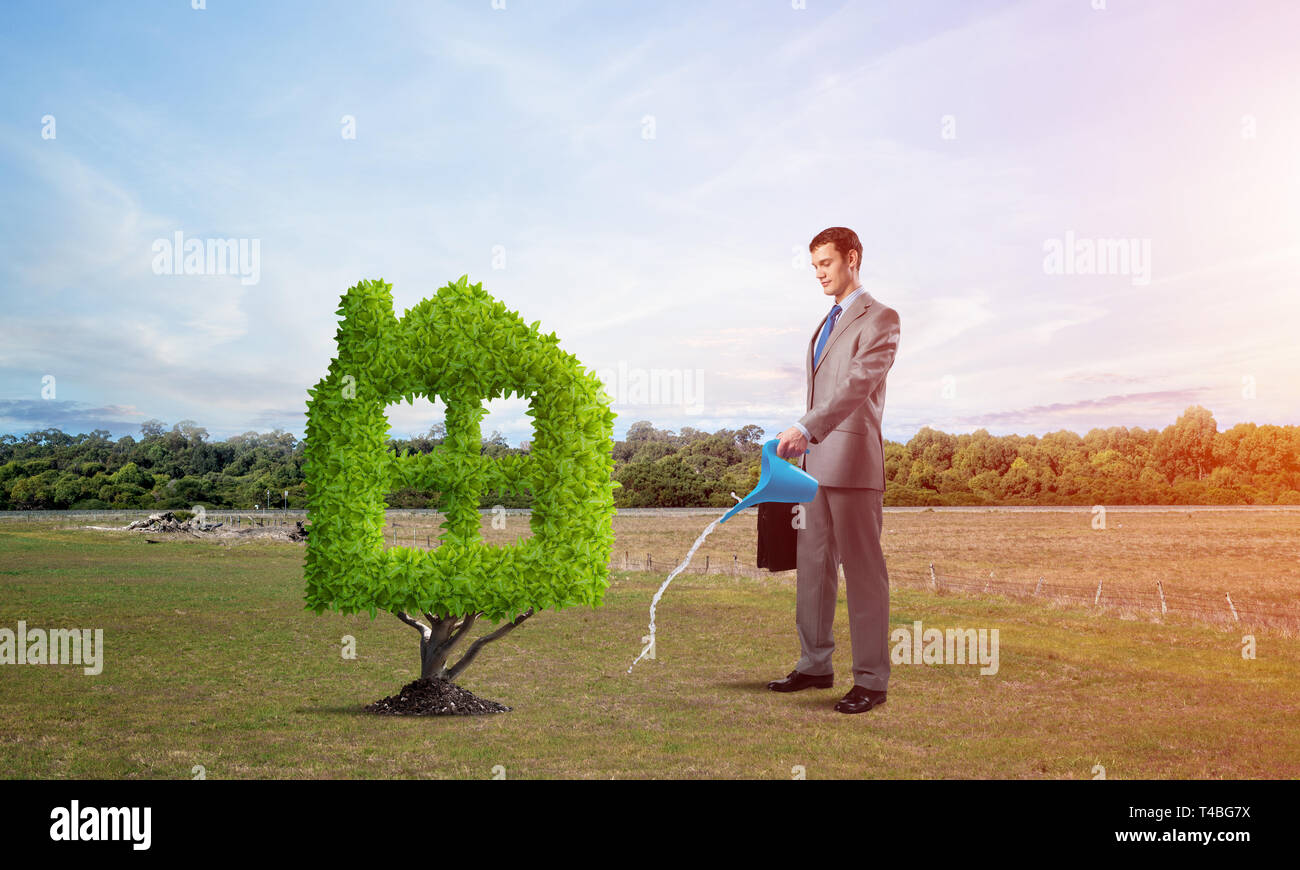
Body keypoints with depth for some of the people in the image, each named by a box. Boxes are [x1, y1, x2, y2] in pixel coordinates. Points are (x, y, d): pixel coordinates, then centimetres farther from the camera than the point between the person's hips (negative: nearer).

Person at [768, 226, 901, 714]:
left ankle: (871, 680, 3)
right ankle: (815, 665, 22)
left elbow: (858, 384, -21)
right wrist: (804, 441, 18)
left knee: (863, 572, -4)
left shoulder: (879, 318, -6)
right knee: (813, 567, 12)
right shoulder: (827, 323, 21)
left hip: (855, 463, -8)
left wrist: (806, 428, -31)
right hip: (817, 462, 9)